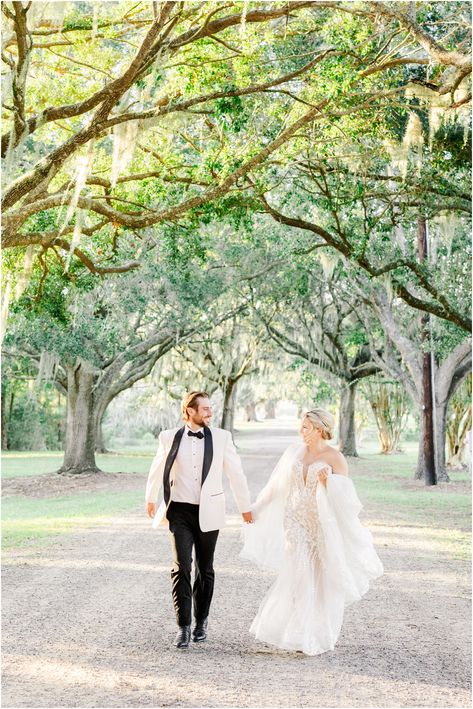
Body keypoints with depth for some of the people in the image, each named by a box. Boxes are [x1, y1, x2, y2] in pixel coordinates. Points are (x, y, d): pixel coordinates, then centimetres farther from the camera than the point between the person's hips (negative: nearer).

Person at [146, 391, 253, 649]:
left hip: (208, 512, 1)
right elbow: (157, 470, 15)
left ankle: (201, 621, 26)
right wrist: (150, 499, 27)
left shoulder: (221, 437, -2)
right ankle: (183, 626, -2)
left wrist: (245, 507, 10)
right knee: (181, 568, -9)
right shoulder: (169, 438, -1)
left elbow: (236, 473, 5)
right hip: (180, 511, -1)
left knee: (205, 569, 11)